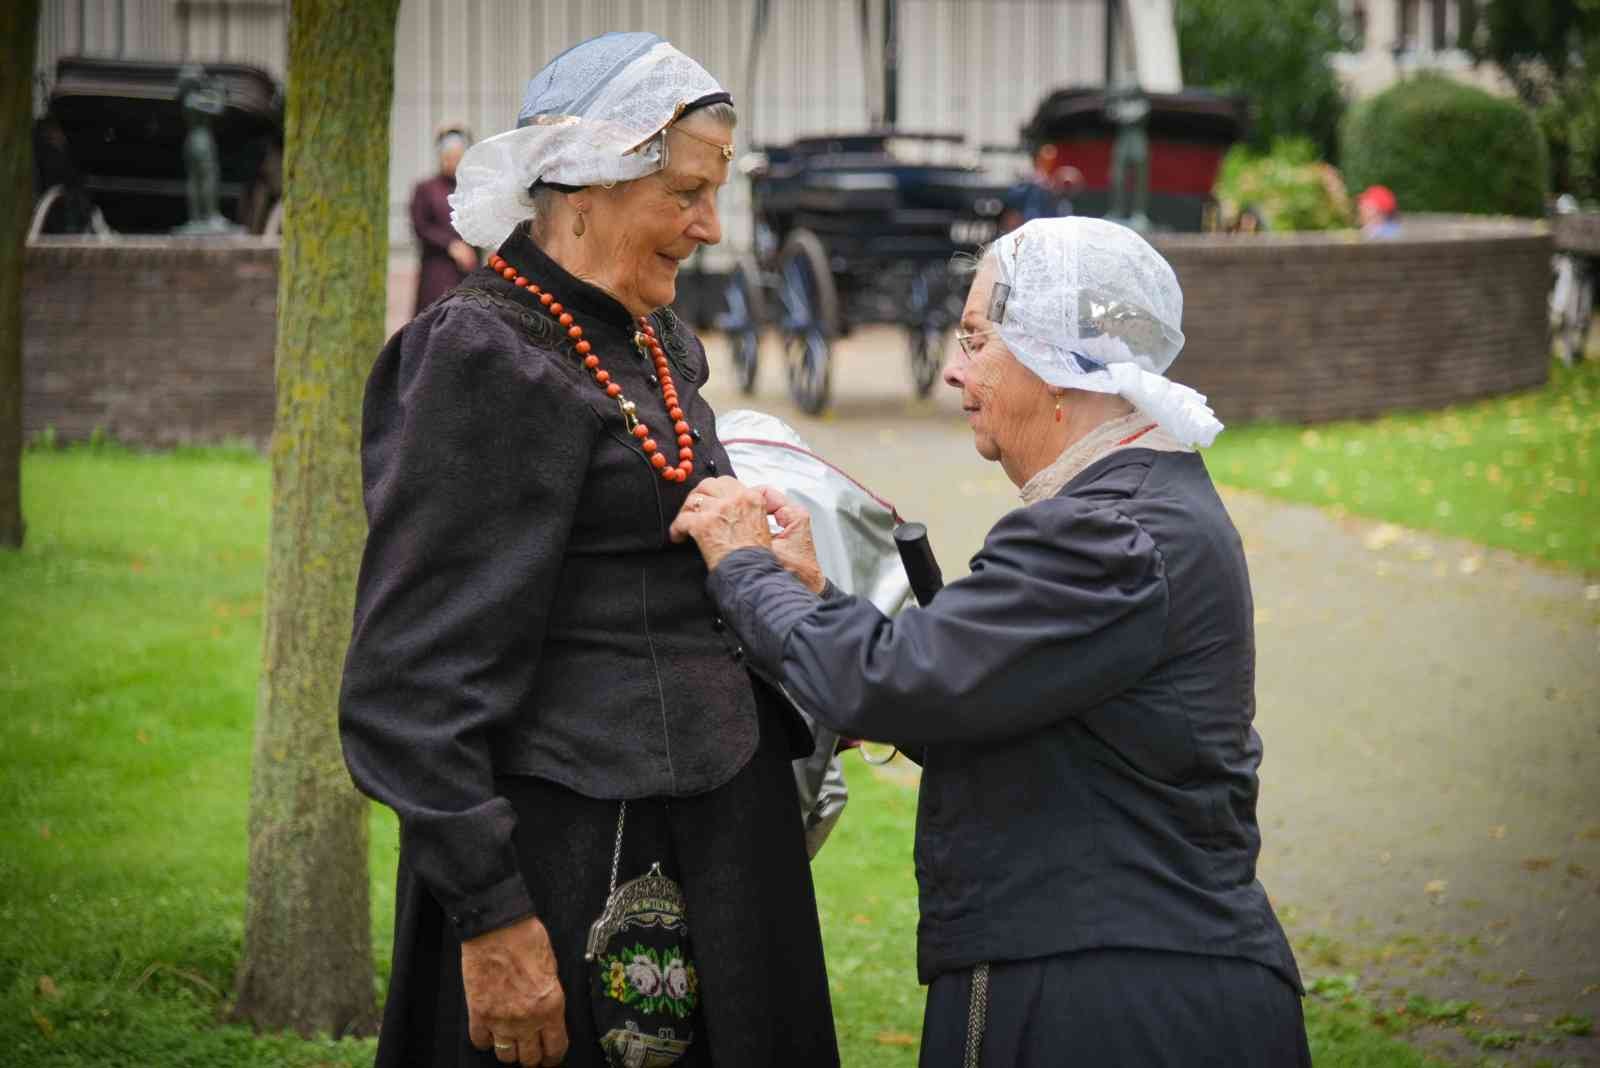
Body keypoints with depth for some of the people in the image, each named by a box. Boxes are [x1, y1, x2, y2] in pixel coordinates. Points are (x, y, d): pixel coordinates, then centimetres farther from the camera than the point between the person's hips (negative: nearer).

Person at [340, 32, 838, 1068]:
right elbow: (418, 671, -18)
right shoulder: (486, 359, -13)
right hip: (580, 859, -9)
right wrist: (490, 914, -21)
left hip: (713, 841, 9)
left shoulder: (658, 349, 14)